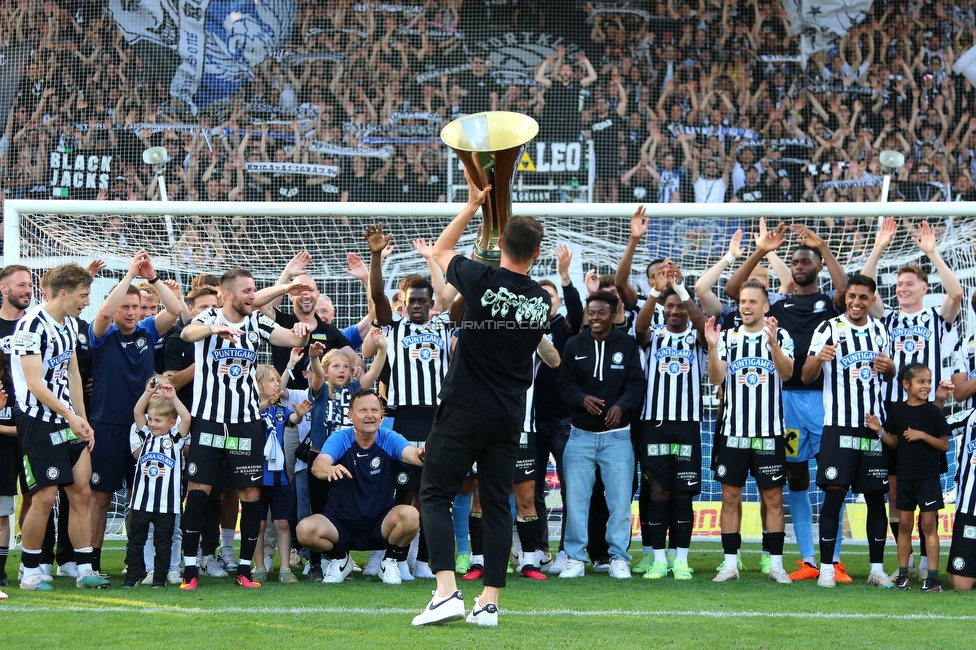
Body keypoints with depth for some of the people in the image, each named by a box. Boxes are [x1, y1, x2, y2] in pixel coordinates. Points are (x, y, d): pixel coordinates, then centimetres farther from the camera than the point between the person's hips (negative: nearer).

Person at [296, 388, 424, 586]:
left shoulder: (389, 439, -9)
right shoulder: (340, 439, -10)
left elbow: (410, 453, -30)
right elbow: (318, 465, -29)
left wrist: (421, 455, -56)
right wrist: (330, 469, -54)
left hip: (381, 525, 0)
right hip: (341, 523, 0)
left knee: (410, 516, -31)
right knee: (305, 530, -27)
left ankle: (392, 560, 1)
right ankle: (339, 559, 7)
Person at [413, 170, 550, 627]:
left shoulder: (481, 280, -12)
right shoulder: (543, 302, 2)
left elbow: (440, 251, 7)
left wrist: (472, 206, 13)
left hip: (464, 409, -5)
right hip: (510, 417, 5)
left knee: (436, 495, 0)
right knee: (497, 504, 8)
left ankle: (447, 592, -14)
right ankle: (489, 603, 6)